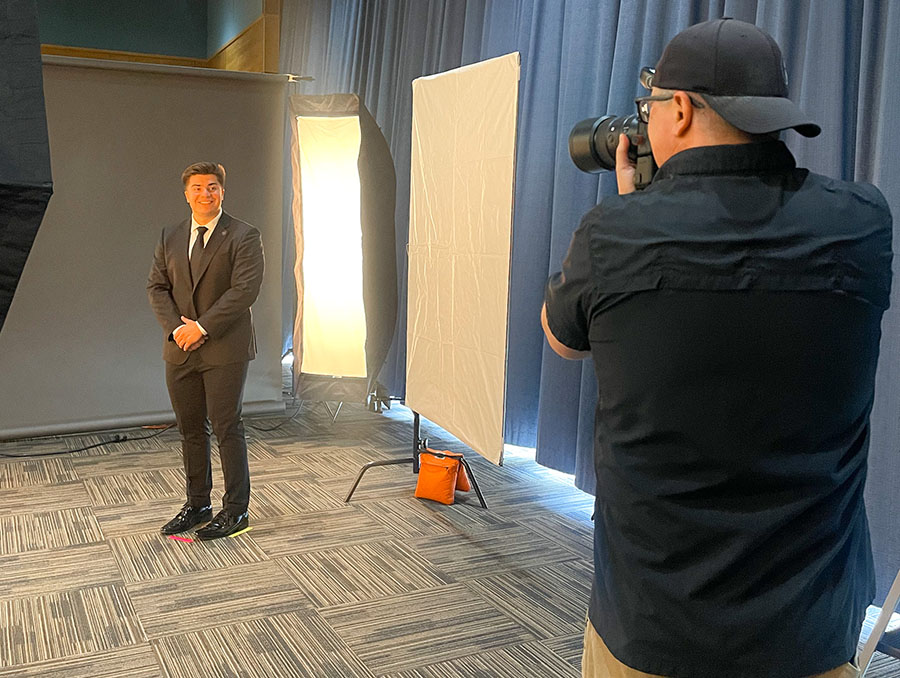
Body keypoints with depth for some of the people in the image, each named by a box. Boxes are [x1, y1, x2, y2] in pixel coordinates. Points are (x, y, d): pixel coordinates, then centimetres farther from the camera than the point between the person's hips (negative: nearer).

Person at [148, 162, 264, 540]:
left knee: (226, 429, -1)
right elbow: (156, 287, 9)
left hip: (225, 350, -5)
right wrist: (176, 328, -8)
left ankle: (236, 510, 10)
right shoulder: (170, 238, 13)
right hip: (180, 351, 5)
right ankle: (197, 505, 25)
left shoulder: (244, 237, -4)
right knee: (190, 431, 12)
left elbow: (244, 289, -14)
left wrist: (202, 327, -17)